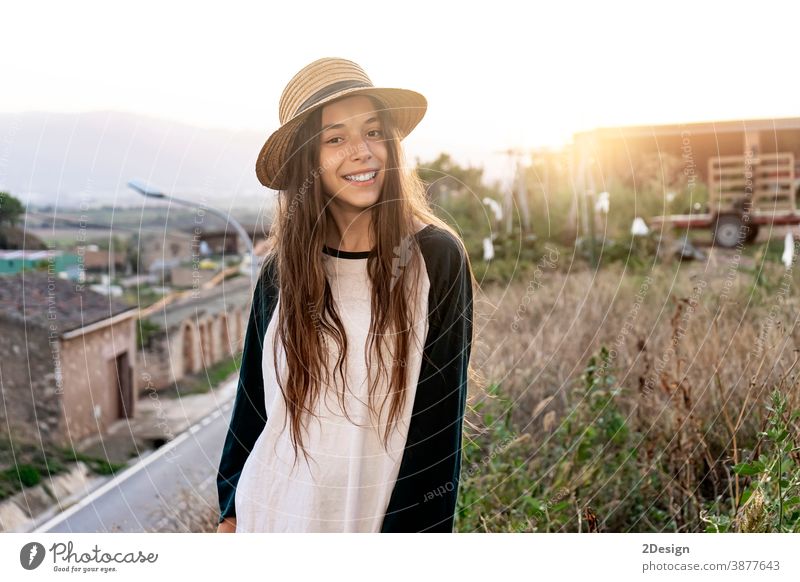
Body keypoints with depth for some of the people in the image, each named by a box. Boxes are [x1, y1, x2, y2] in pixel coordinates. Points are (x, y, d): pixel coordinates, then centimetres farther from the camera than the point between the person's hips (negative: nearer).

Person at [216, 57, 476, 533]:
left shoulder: (435, 258, -12)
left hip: (378, 515, -2)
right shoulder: (282, 271, -3)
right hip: (273, 512, 3)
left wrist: (408, 530, -12)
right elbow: (253, 400, 6)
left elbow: (437, 424, -11)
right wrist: (231, 510, 7)